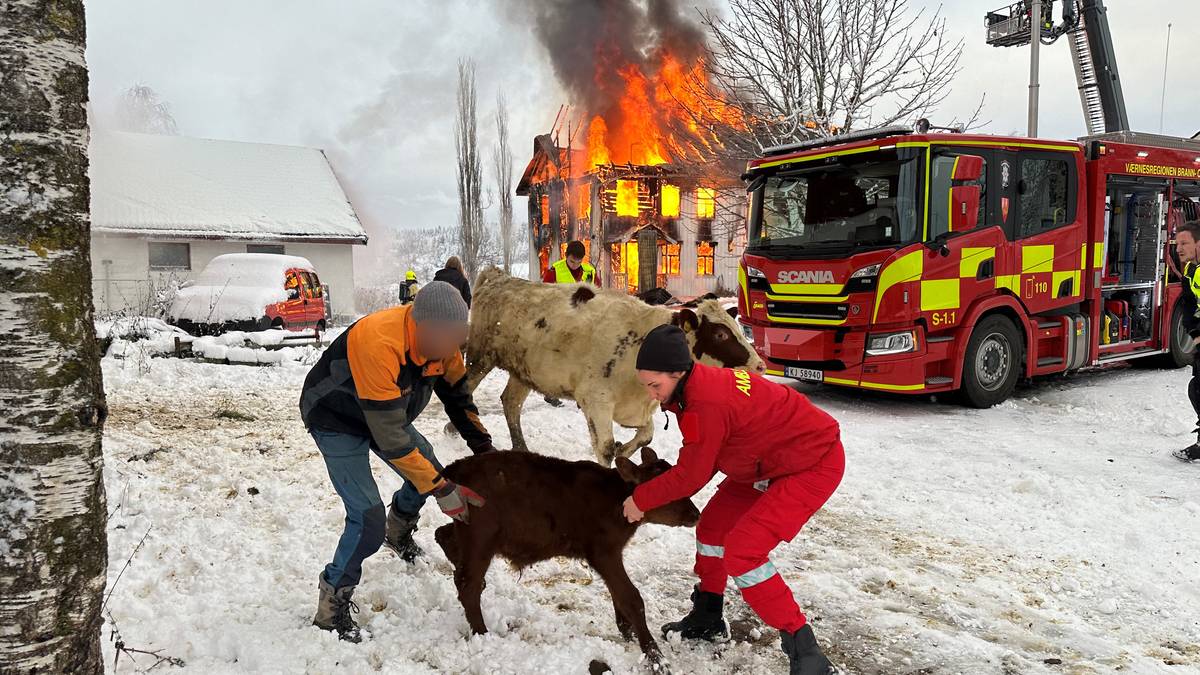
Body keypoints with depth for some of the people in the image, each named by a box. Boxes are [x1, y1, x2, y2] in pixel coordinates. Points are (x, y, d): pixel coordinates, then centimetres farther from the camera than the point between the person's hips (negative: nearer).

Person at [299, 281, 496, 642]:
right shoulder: (378, 344, -41)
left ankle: (399, 531, 41)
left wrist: (485, 450, -3)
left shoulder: (438, 336, -19)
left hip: (388, 412, 7)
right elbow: (390, 438, -38)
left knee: (429, 472, 11)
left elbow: (457, 395, -1)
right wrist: (442, 490, -34)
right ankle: (332, 606, 4)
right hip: (337, 422, -7)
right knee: (368, 519, -15)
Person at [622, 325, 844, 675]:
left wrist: (641, 499, -8)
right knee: (712, 526, 15)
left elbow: (692, 475, -20)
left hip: (814, 464, -10)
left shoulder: (705, 404, -31)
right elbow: (698, 460, 7)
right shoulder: (701, 386, -3)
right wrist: (665, 496, -2)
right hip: (773, 459, 10)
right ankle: (707, 619, 33)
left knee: (742, 551, -17)